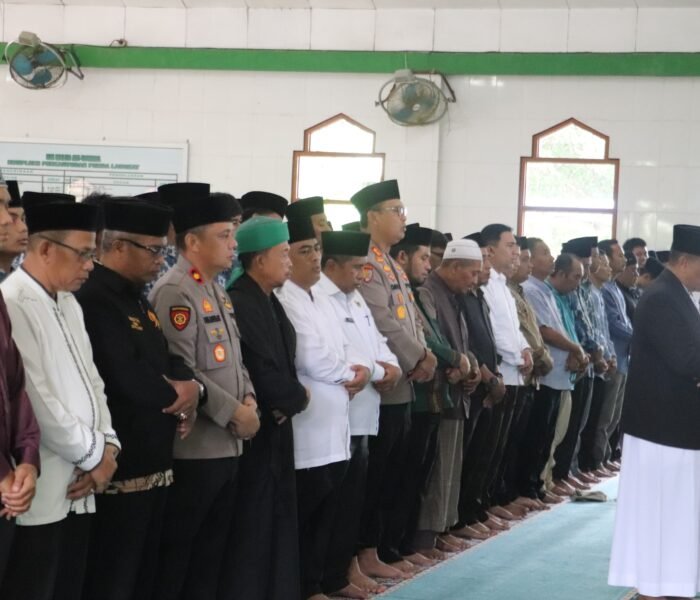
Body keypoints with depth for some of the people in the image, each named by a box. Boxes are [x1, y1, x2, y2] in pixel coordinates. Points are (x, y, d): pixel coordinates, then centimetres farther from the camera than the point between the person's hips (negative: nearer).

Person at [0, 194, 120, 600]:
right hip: (38, 495, -9)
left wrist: (108, 444, 1)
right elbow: (37, 400, -20)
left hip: (78, 490, 9)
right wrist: (94, 455, -9)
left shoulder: (68, 303, 15)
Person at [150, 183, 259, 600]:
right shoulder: (174, 293, -15)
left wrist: (249, 398, 2)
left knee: (213, 551, 14)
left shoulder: (217, 291, 15)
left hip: (228, 446, 9)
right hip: (193, 449, -9)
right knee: (176, 551, 0)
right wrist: (234, 412, -15)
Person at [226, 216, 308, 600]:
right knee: (251, 528, -2)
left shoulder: (267, 301, 12)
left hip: (273, 429, 9)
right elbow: (263, 373, -22)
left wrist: (288, 400, -5)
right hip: (254, 433, -9)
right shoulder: (240, 303, -19)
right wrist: (296, 397, -4)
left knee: (275, 523, 14)